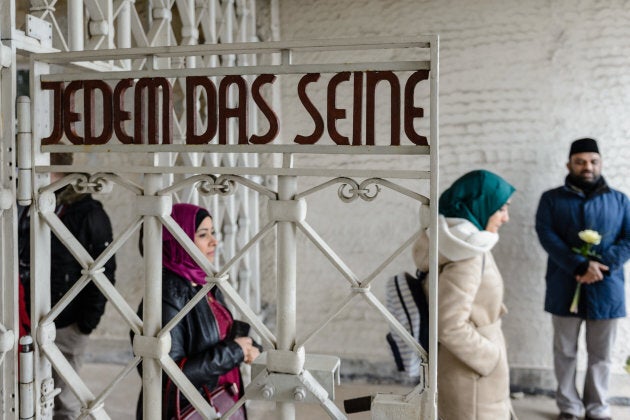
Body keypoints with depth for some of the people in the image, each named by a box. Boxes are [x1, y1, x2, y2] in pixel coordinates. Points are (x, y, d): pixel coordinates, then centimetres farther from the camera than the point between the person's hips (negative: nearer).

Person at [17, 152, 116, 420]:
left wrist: (88, 321, -11)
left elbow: (104, 272, -8)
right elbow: (17, 262, 17)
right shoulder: (27, 209, 9)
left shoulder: (88, 212, -7)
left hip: (66, 327, -5)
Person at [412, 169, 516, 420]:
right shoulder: (467, 254, -25)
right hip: (473, 373, -9)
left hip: (471, 368, 9)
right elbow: (450, 326, -28)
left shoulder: (456, 242, 4)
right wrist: (492, 358, -15)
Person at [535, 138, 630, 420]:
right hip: (565, 289, -1)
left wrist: (602, 266, -15)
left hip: (606, 290, 1)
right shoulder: (552, 199, 4)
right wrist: (580, 266, -21)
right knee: (565, 352, 8)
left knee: (600, 355, 10)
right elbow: (547, 236, -9)